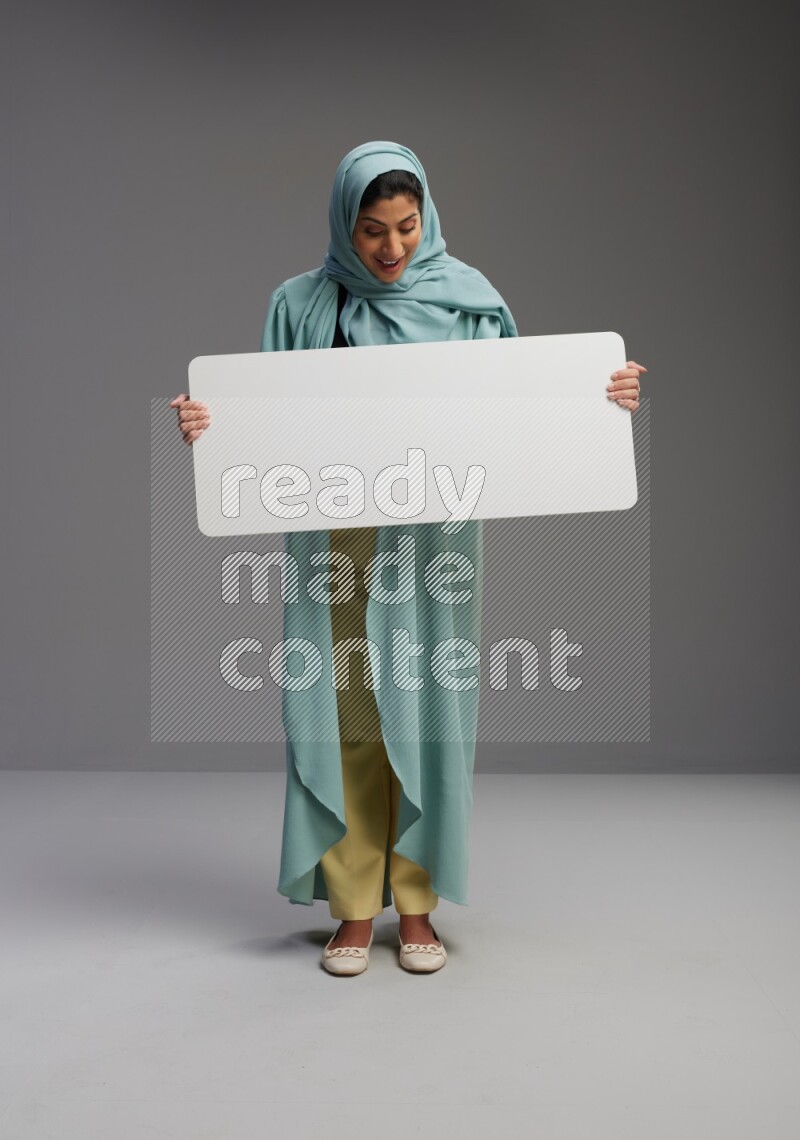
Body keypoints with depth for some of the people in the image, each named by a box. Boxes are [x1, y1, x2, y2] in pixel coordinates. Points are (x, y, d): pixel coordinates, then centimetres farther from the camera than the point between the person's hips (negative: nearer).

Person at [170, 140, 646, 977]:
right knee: (345, 710, 2)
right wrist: (206, 421, -15)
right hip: (337, 539, 1)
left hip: (433, 538, 0)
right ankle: (353, 907, 15)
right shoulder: (302, 305, 4)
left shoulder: (466, 297, 3)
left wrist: (607, 394, -12)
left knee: (423, 708, 2)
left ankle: (417, 906, 16)